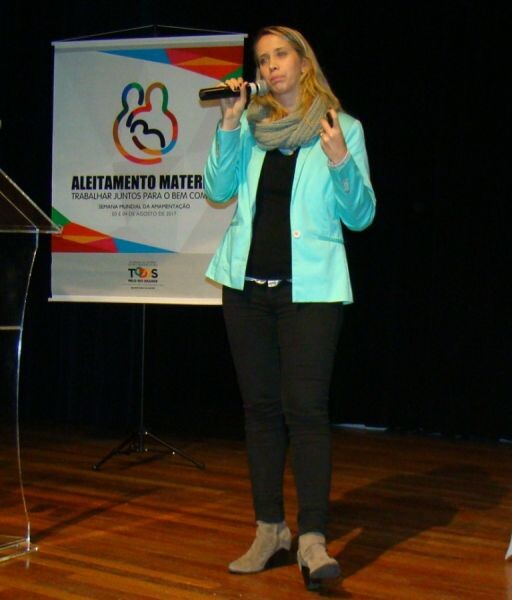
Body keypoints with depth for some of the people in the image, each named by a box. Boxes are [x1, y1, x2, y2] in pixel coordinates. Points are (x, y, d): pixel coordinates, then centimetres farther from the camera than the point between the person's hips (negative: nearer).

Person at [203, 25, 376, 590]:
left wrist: (340, 161, -17)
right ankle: (269, 530, 18)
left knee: (305, 407, -11)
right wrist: (228, 125, -6)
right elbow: (218, 189, 3)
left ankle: (312, 540, -9)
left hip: (310, 286, -4)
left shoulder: (342, 128, 3)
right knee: (260, 406, 8)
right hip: (248, 282, 4)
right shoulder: (250, 125, 13)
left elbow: (361, 215, 0)